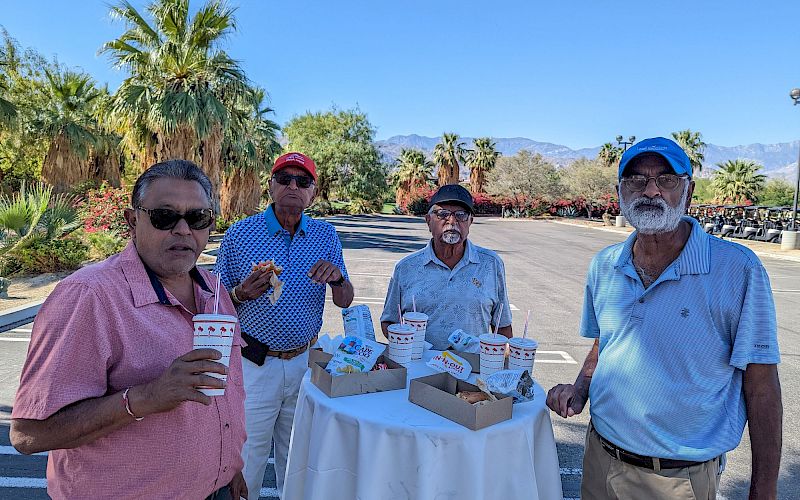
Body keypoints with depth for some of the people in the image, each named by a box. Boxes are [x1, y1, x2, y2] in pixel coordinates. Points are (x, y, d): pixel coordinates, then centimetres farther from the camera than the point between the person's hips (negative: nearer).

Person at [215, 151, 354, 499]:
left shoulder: (326, 236, 1)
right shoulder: (239, 234, -7)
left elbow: (345, 302, 2)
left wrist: (336, 278, -19)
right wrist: (242, 294, -22)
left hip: (305, 362, 3)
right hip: (254, 365, -2)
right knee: (248, 459, 11)